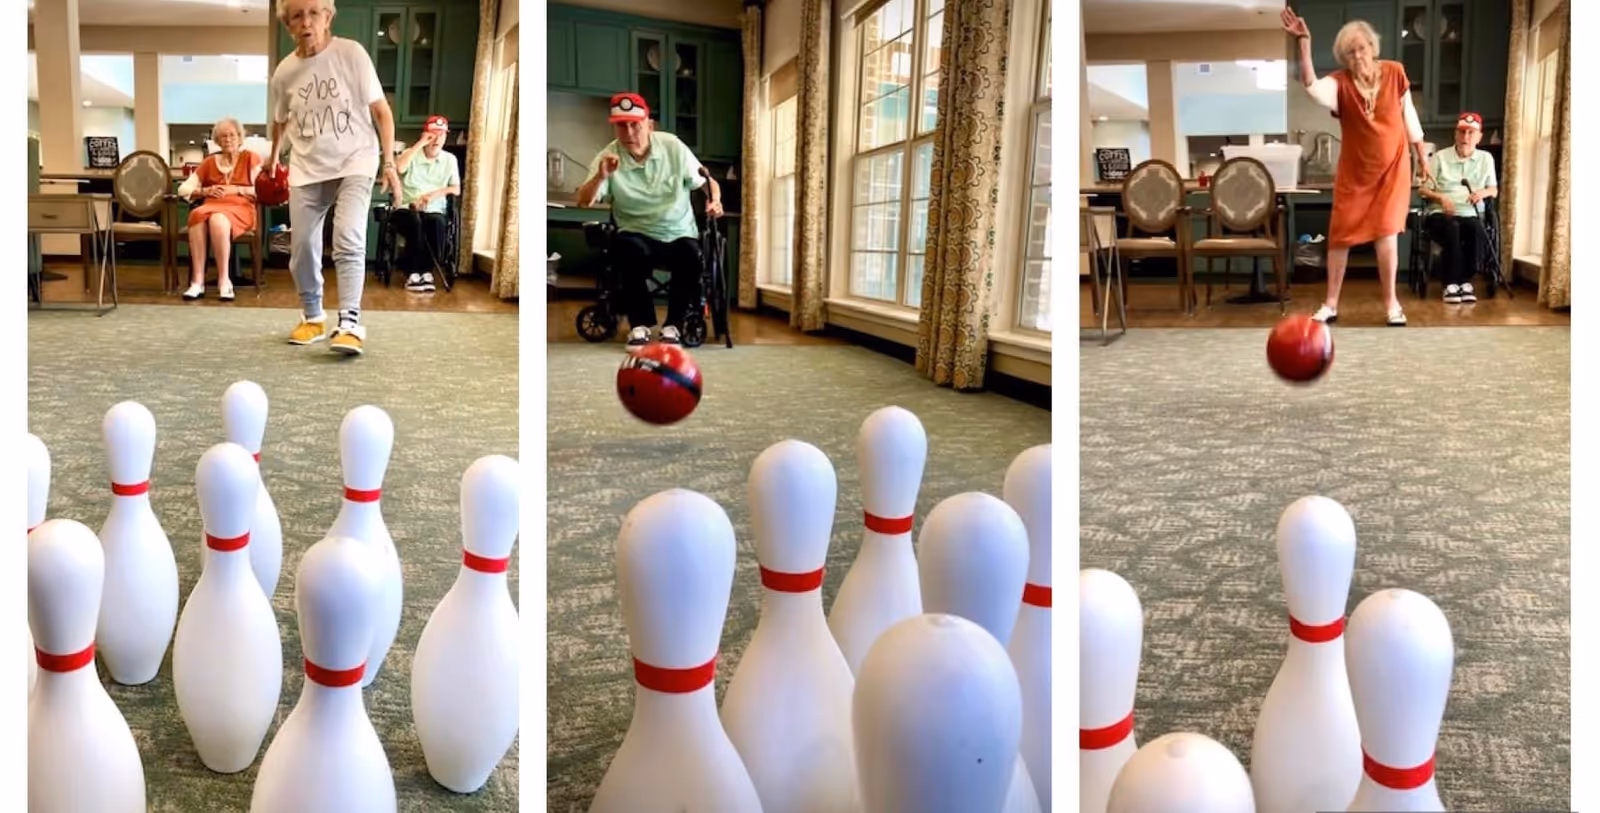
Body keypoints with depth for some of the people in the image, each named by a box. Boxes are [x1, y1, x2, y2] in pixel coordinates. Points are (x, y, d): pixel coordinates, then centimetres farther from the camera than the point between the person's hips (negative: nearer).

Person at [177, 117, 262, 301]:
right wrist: (206, 190, 1)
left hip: (240, 208, -3)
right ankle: (197, 281, -36)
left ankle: (224, 281, -33)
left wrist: (236, 189, -8)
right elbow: (184, 189, 18)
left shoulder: (251, 158, 13)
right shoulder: (209, 161, 22)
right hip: (211, 206, 3)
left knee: (218, 220, -38)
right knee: (197, 216, -35)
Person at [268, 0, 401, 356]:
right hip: (306, 170, 4)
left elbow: (380, 110, -6)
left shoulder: (351, 53, -8)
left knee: (348, 240, -23)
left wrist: (388, 162, -11)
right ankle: (313, 318, 24)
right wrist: (274, 154, 36)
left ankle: (350, 324, -25)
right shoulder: (284, 71, 2)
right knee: (302, 248, 4)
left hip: (354, 163, -4)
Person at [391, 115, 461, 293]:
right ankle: (413, 272, -30)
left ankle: (427, 271, -25)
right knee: (415, 220, -37)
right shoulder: (411, 154, 7)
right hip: (406, 208, -1)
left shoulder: (450, 159, 12)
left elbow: (456, 189, 3)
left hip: (434, 210, 1)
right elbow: (399, 168, -16)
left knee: (438, 222, -35)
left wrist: (434, 194, -15)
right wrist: (420, 143, -13)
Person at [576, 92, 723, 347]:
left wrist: (715, 201, -17)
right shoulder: (607, 157, -5)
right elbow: (584, 202, -15)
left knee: (692, 256, -32)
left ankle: (673, 325, -12)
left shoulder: (673, 146, -2)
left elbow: (707, 182, 6)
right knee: (630, 249, -35)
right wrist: (600, 177, -34)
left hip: (679, 234, 1)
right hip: (638, 235, -1)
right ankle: (639, 325, -20)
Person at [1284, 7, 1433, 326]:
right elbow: (1313, 88, -36)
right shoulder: (1339, 82, -12)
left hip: (1392, 167, 0)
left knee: (1387, 233, -5)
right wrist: (1305, 43, -42)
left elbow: (1408, 116, 5)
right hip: (1354, 171, 0)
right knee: (1340, 235, 3)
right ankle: (1330, 304, 13)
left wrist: (1423, 157, 10)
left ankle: (1391, 303, 8)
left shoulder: (1394, 73, -6)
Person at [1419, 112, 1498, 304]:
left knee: (1478, 230, -34)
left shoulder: (1486, 158, 14)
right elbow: (1424, 189, 3)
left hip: (1470, 214, 2)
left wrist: (1483, 192, -9)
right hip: (1439, 214, -2)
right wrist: (1441, 198, -16)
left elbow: (1494, 190, 15)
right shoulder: (1440, 157, 5)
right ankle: (1451, 283, -30)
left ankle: (1465, 281, -21)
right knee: (1452, 228, -37)